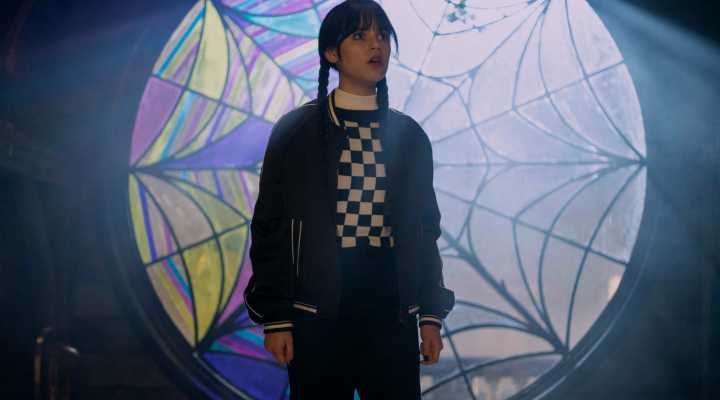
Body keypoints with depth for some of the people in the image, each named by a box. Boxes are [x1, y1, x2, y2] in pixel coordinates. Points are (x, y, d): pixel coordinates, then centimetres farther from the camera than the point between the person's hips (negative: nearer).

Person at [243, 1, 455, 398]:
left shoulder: (409, 136, 8)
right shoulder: (296, 130, -2)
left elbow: (424, 230, 11)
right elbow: (270, 227, -1)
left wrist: (431, 314, 6)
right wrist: (275, 317, -6)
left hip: (392, 310, 3)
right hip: (319, 310, -3)